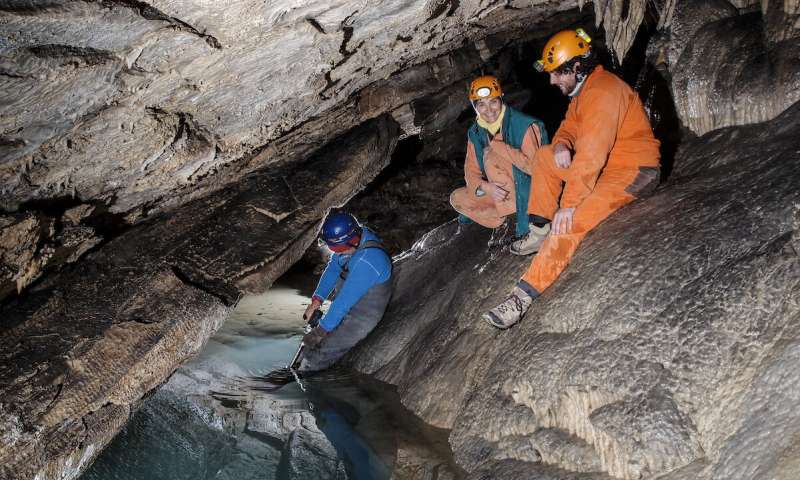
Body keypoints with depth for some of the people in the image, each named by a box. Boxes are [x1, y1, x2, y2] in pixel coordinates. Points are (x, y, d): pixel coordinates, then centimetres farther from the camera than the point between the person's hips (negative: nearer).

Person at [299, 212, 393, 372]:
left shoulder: (366, 262, -37)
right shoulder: (356, 237, -12)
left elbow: (344, 301, -30)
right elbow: (333, 268, 0)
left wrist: (321, 330, -21)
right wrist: (317, 300, -7)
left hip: (361, 316, -8)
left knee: (318, 356, -8)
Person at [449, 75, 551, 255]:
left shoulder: (524, 125, -20)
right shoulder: (475, 133, 0)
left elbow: (534, 166, -30)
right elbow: (471, 172, -2)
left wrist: (497, 146, -27)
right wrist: (486, 187, -25)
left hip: (531, 187, -6)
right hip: (500, 190, 7)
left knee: (491, 157, -29)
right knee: (457, 199, -2)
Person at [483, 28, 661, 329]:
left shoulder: (604, 92, -22)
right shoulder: (583, 89, 10)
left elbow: (591, 154, -30)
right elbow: (570, 127, 15)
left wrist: (569, 203, -33)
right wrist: (561, 144, -11)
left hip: (635, 172, -10)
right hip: (606, 165, 10)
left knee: (572, 221, -29)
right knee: (544, 156, 5)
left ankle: (525, 294, -34)